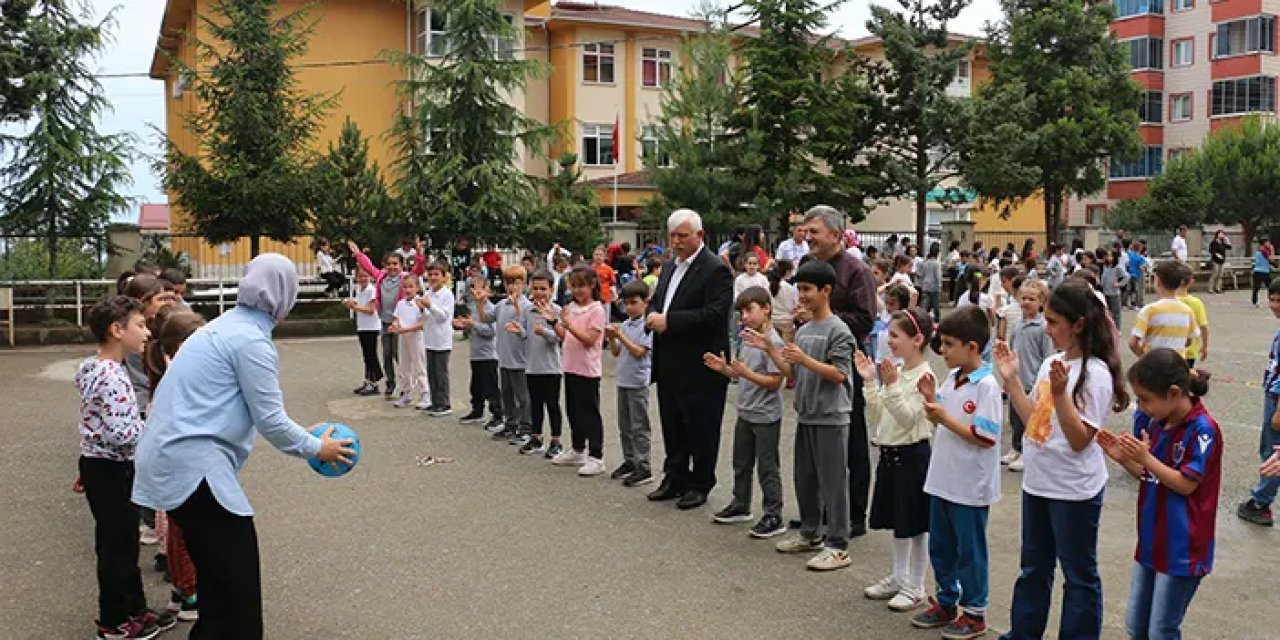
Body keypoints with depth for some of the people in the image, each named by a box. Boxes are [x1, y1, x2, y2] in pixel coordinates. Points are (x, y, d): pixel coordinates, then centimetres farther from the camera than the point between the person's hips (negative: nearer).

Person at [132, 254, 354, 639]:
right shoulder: (251, 339, -15)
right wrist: (315, 448, 2)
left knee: (217, 568, 19)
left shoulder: (228, 325, 14)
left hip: (173, 456, 10)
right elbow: (270, 420, -12)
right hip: (194, 463, -10)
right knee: (235, 574, -4)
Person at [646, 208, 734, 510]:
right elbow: (655, 301, 22)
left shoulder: (716, 270, -13)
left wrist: (668, 321, -23)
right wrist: (653, 315, -3)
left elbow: (715, 315, -23)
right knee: (672, 426, 16)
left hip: (700, 367, -8)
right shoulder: (670, 267, 14)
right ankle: (675, 479, 29)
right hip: (669, 364, 8)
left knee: (701, 429, 5)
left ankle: (700, 485, 18)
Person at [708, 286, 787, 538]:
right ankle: (740, 506, 35)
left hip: (766, 417, -9)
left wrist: (746, 372, -28)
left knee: (767, 467, 0)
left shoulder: (773, 342, -19)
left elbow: (774, 382, -22)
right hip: (745, 413, 9)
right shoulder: (747, 338, 8)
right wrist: (724, 368, 0)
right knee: (741, 462, 20)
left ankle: (774, 517, 10)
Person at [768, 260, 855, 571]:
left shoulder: (838, 330, -11)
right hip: (805, 416, 8)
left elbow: (838, 374, -18)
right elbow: (793, 373, 13)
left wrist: (804, 359, -27)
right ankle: (810, 533, 30)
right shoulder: (802, 331, 12)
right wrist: (770, 350, 2)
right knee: (804, 478, 16)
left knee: (833, 481, -2)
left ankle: (837, 546, 6)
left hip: (831, 419, -8)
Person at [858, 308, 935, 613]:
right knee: (897, 520, 18)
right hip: (889, 452, 8)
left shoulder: (924, 376, -16)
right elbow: (876, 417, 6)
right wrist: (869, 382, -2)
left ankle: (915, 587, 15)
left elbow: (908, 418, -22)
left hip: (913, 454, -8)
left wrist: (891, 385, -29)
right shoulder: (895, 372, 7)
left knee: (916, 524, 4)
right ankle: (898, 577, 31)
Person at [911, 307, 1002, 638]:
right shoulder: (951, 379, 5)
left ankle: (974, 613, 22)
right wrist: (931, 399, -1)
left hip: (970, 486, -8)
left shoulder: (986, 385, -18)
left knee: (970, 551, 7)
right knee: (940, 548, 18)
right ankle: (947, 602, 34)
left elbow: (986, 437, -22)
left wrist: (944, 418, -22)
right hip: (943, 480, 8)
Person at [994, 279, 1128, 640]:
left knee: (1079, 575, 10)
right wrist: (1011, 380, 2)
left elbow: (1080, 440, -21)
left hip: (1074, 490, -8)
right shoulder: (1051, 364, 5)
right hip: (1037, 482, 8)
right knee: (1033, 568, 21)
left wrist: (1060, 392, -30)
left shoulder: (1095, 373, -18)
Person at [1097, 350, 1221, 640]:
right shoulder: (1155, 422, 1)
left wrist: (1146, 458, -25)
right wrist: (1124, 458, -7)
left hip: (1182, 549, -7)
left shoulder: (1202, 429, -19)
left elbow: (1186, 484, -15)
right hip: (1151, 541, 7)